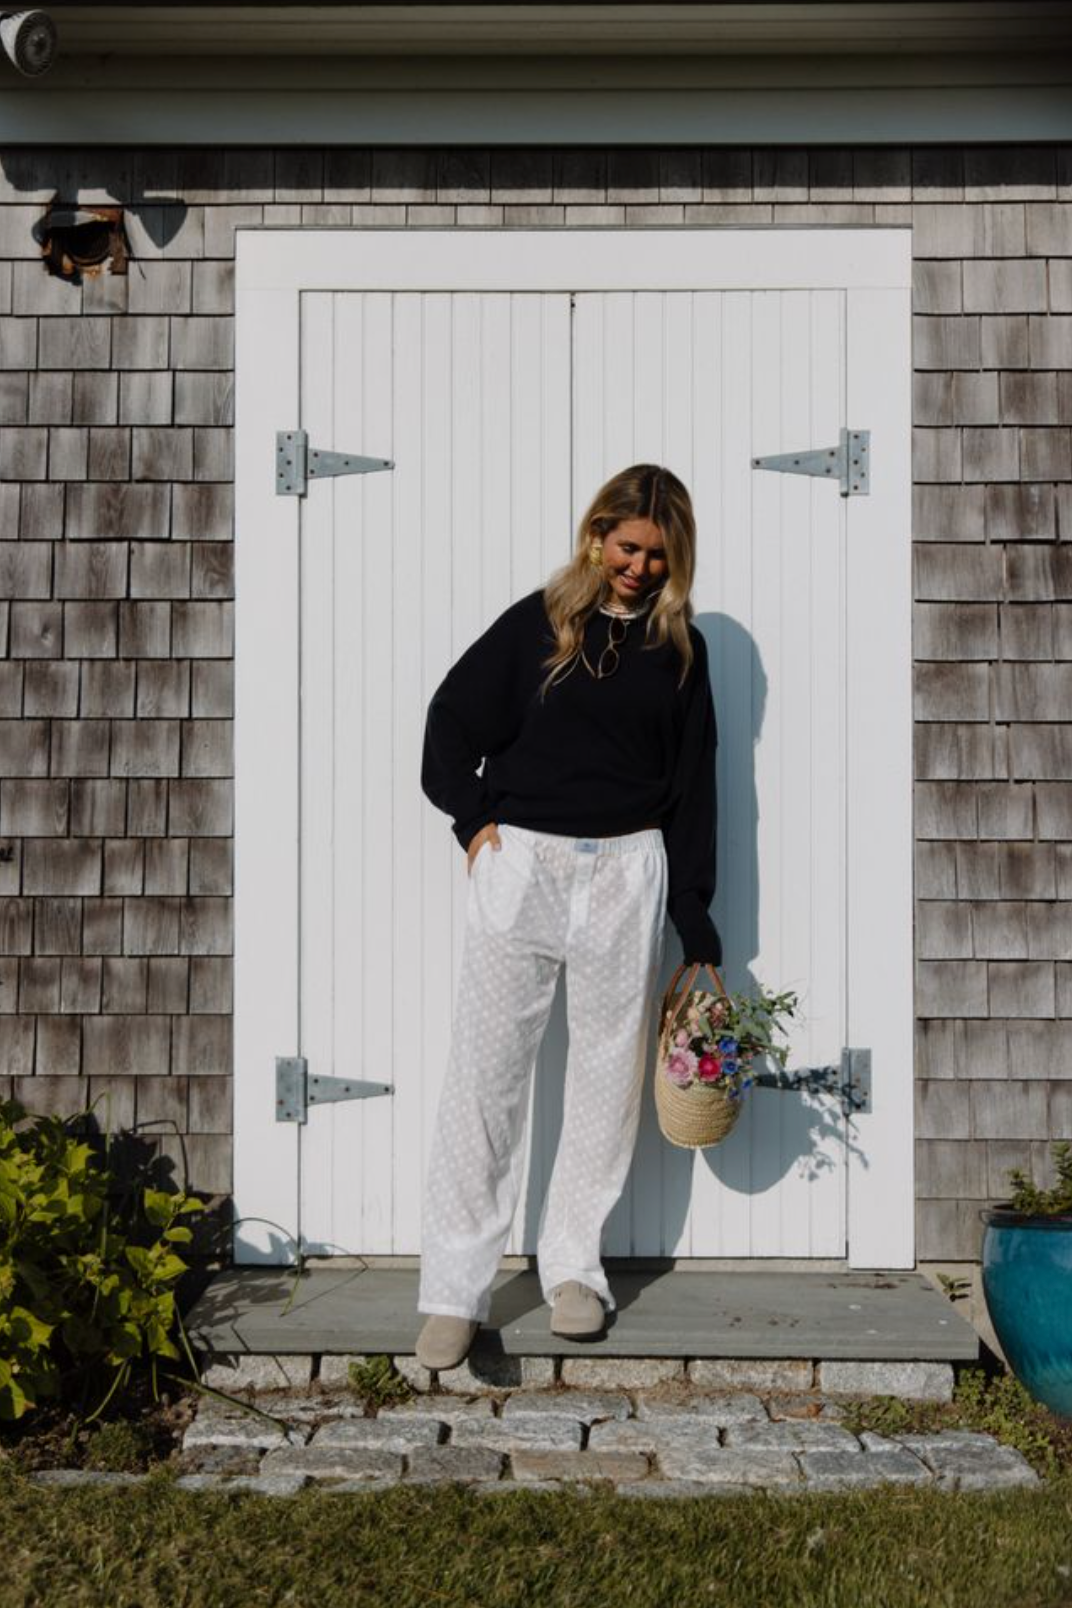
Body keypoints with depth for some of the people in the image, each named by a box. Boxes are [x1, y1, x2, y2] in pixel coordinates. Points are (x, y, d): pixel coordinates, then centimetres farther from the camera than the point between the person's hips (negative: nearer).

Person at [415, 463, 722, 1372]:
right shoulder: (538, 623, 4)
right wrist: (475, 820, -5)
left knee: (608, 1075, 6)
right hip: (520, 864, -2)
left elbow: (692, 785, 9)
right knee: (487, 1074, -2)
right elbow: (453, 721, 8)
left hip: (627, 874, 2)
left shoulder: (680, 649, 10)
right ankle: (455, 1291, 4)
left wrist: (698, 927, 6)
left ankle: (574, 1266, 21)